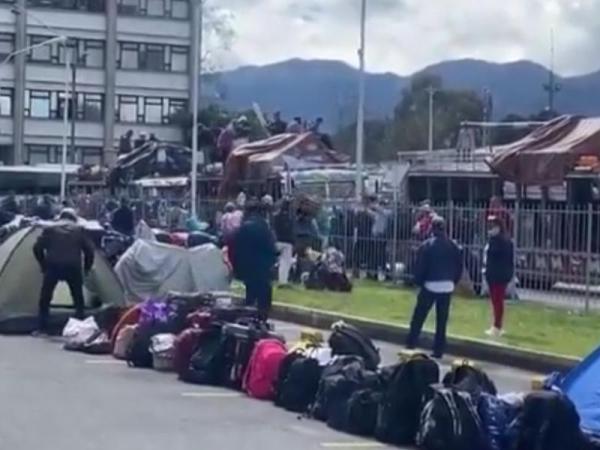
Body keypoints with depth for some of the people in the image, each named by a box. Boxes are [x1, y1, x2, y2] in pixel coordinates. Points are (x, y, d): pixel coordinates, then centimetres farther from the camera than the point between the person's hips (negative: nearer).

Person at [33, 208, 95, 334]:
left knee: (45, 298, 10)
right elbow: (89, 249, 9)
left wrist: (43, 265, 19)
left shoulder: (50, 229, 15)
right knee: (78, 299, 14)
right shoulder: (79, 230, 15)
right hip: (73, 266, 1)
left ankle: (42, 329, 7)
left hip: (53, 266, 0)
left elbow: (37, 247, 8)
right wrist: (87, 268, 20)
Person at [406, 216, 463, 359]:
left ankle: (411, 345, 6)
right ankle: (438, 350, 9)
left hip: (430, 286, -3)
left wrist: (418, 282, 6)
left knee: (418, 317, 6)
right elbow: (459, 267, 6)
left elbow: (420, 267, -7)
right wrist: (453, 281, 13)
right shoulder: (454, 246, 4)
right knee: (442, 320, 8)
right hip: (447, 287, 3)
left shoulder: (427, 246, -8)